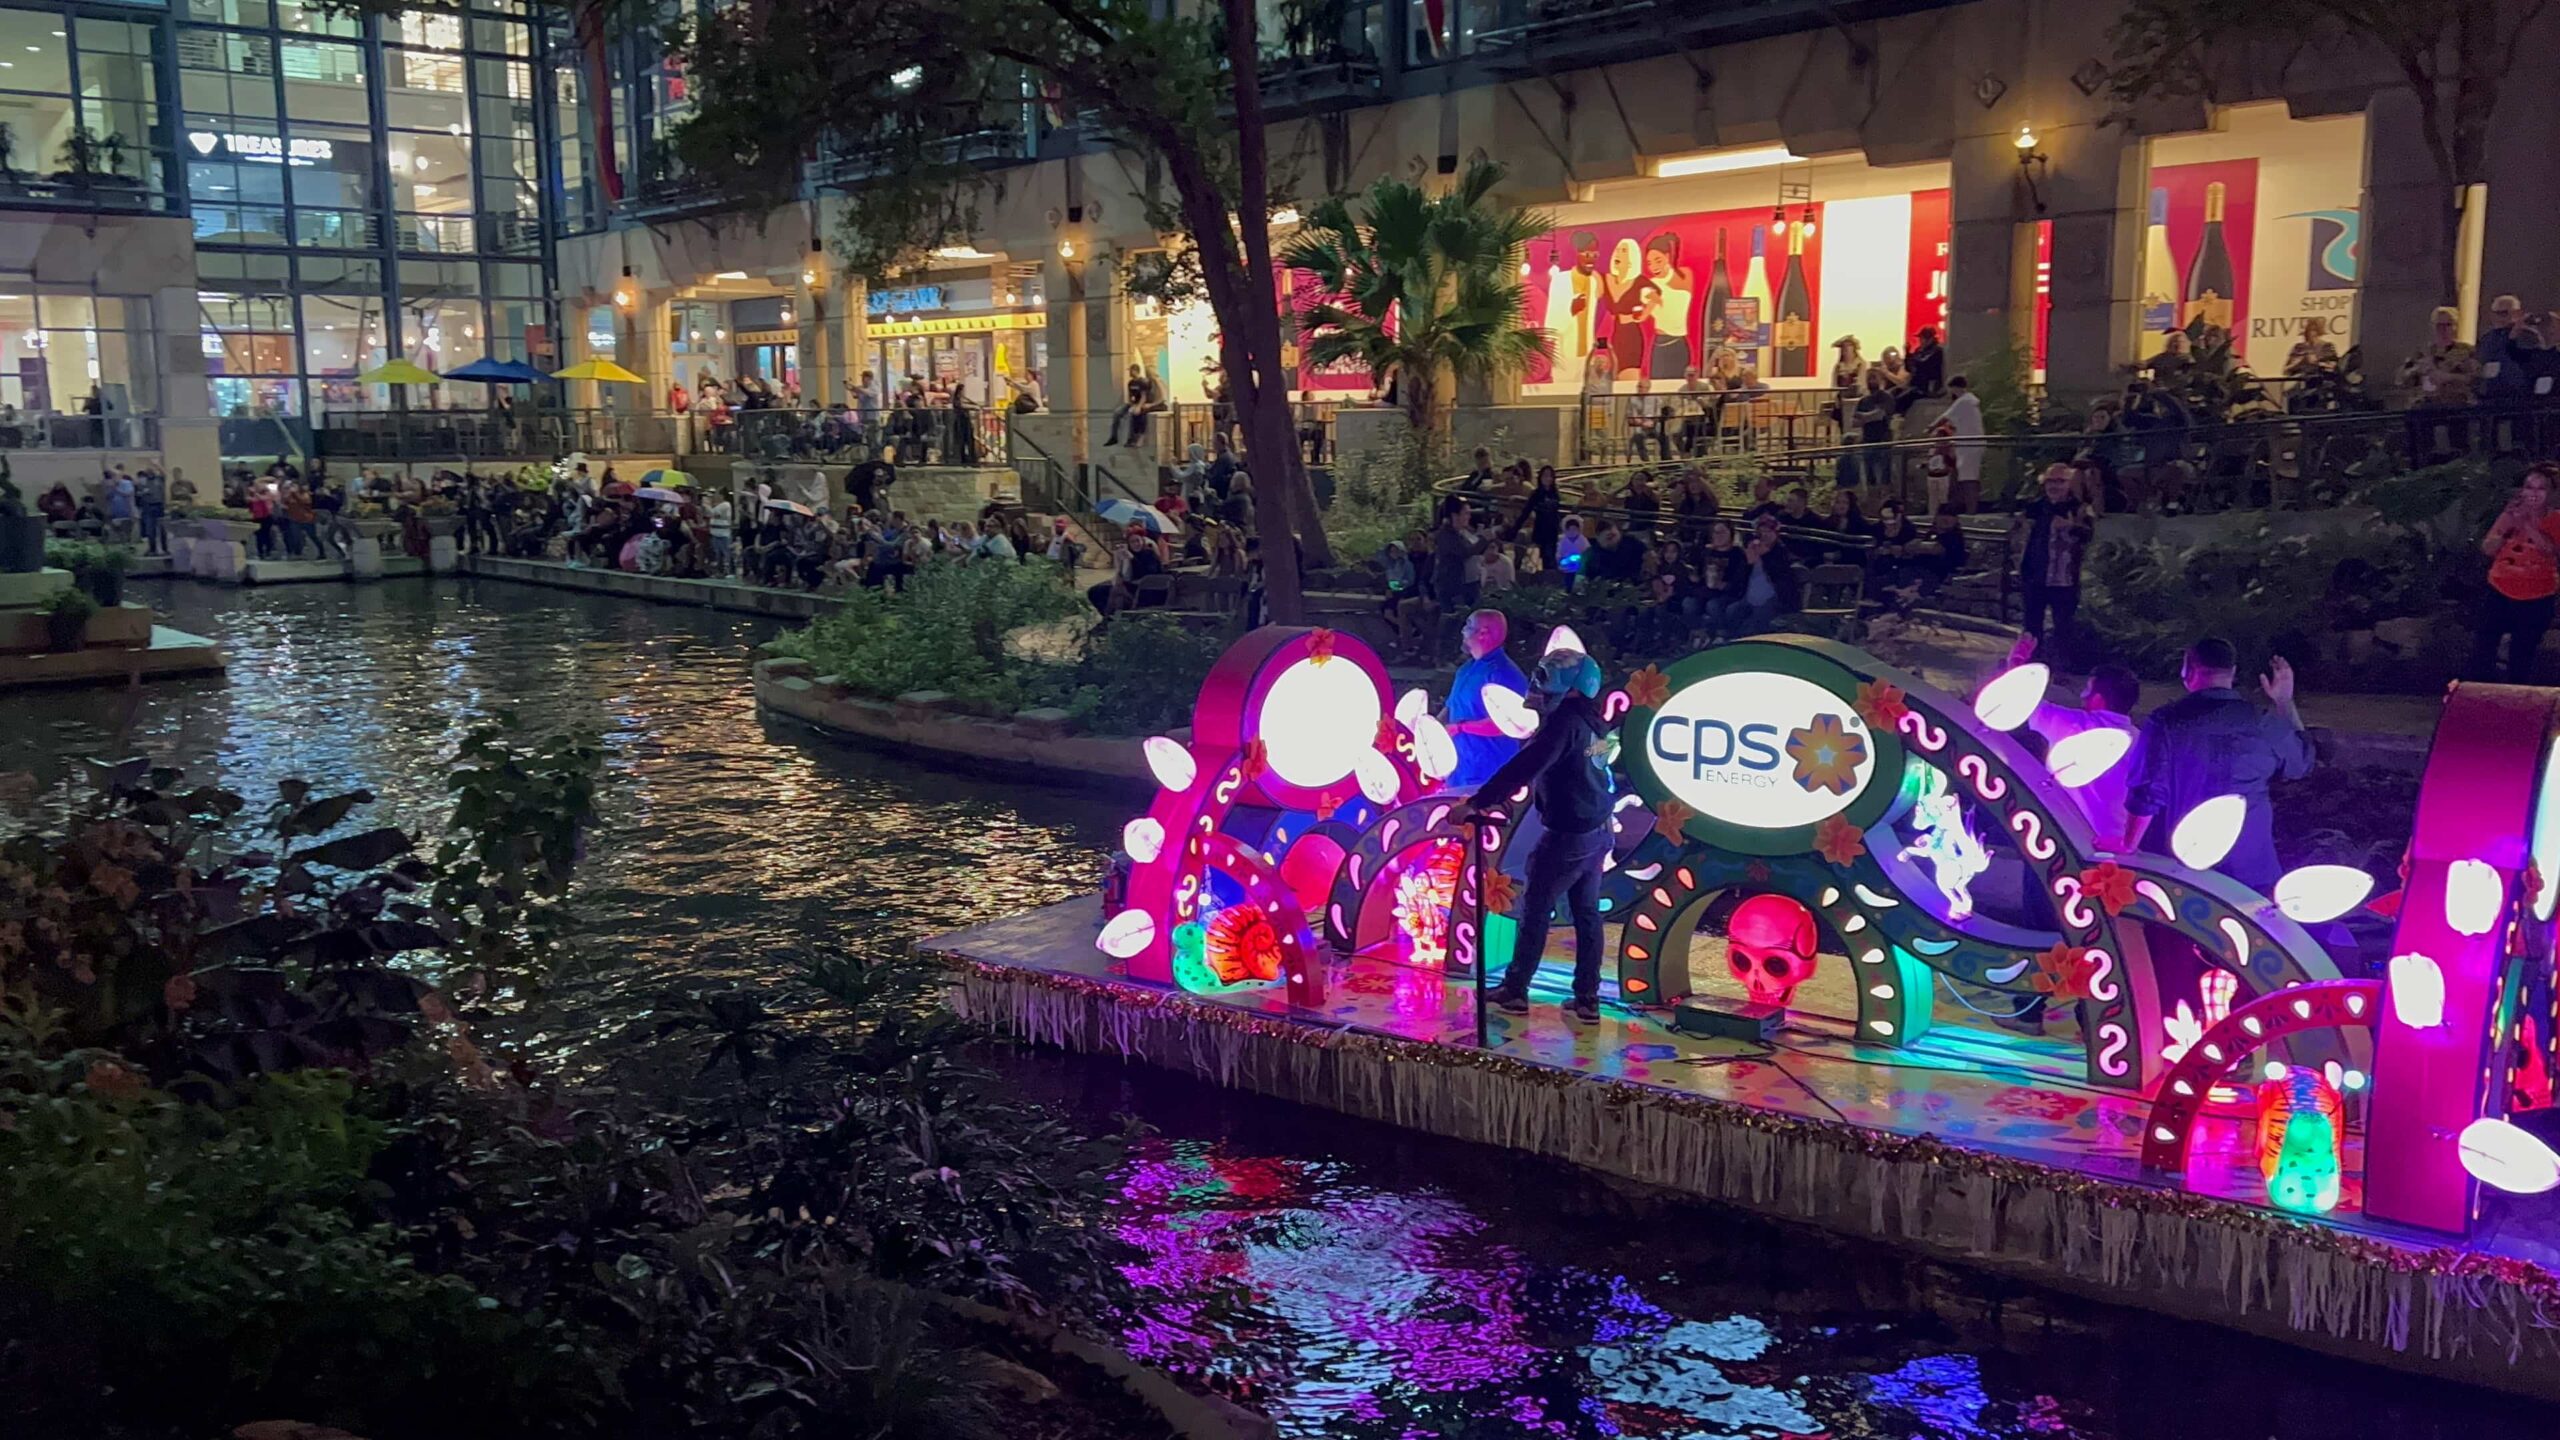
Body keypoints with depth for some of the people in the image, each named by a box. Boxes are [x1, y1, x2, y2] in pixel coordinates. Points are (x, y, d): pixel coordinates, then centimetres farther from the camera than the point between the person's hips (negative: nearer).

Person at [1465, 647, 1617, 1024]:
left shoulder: (1564, 721, -18)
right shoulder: (1591, 723, 9)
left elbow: (1524, 767, -25)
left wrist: (1477, 802, -24)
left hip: (1566, 836, -8)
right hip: (1596, 832, 8)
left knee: (1535, 910, 4)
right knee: (1587, 915, 11)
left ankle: (1515, 991, 12)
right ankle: (1587, 999, 14)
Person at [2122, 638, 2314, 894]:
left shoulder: (2165, 722, -11)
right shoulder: (2265, 724, -4)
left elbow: (2145, 797, -12)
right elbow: (2302, 762, 18)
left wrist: (2128, 848, 3)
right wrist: (2285, 703, 23)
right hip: (2247, 870, 1)